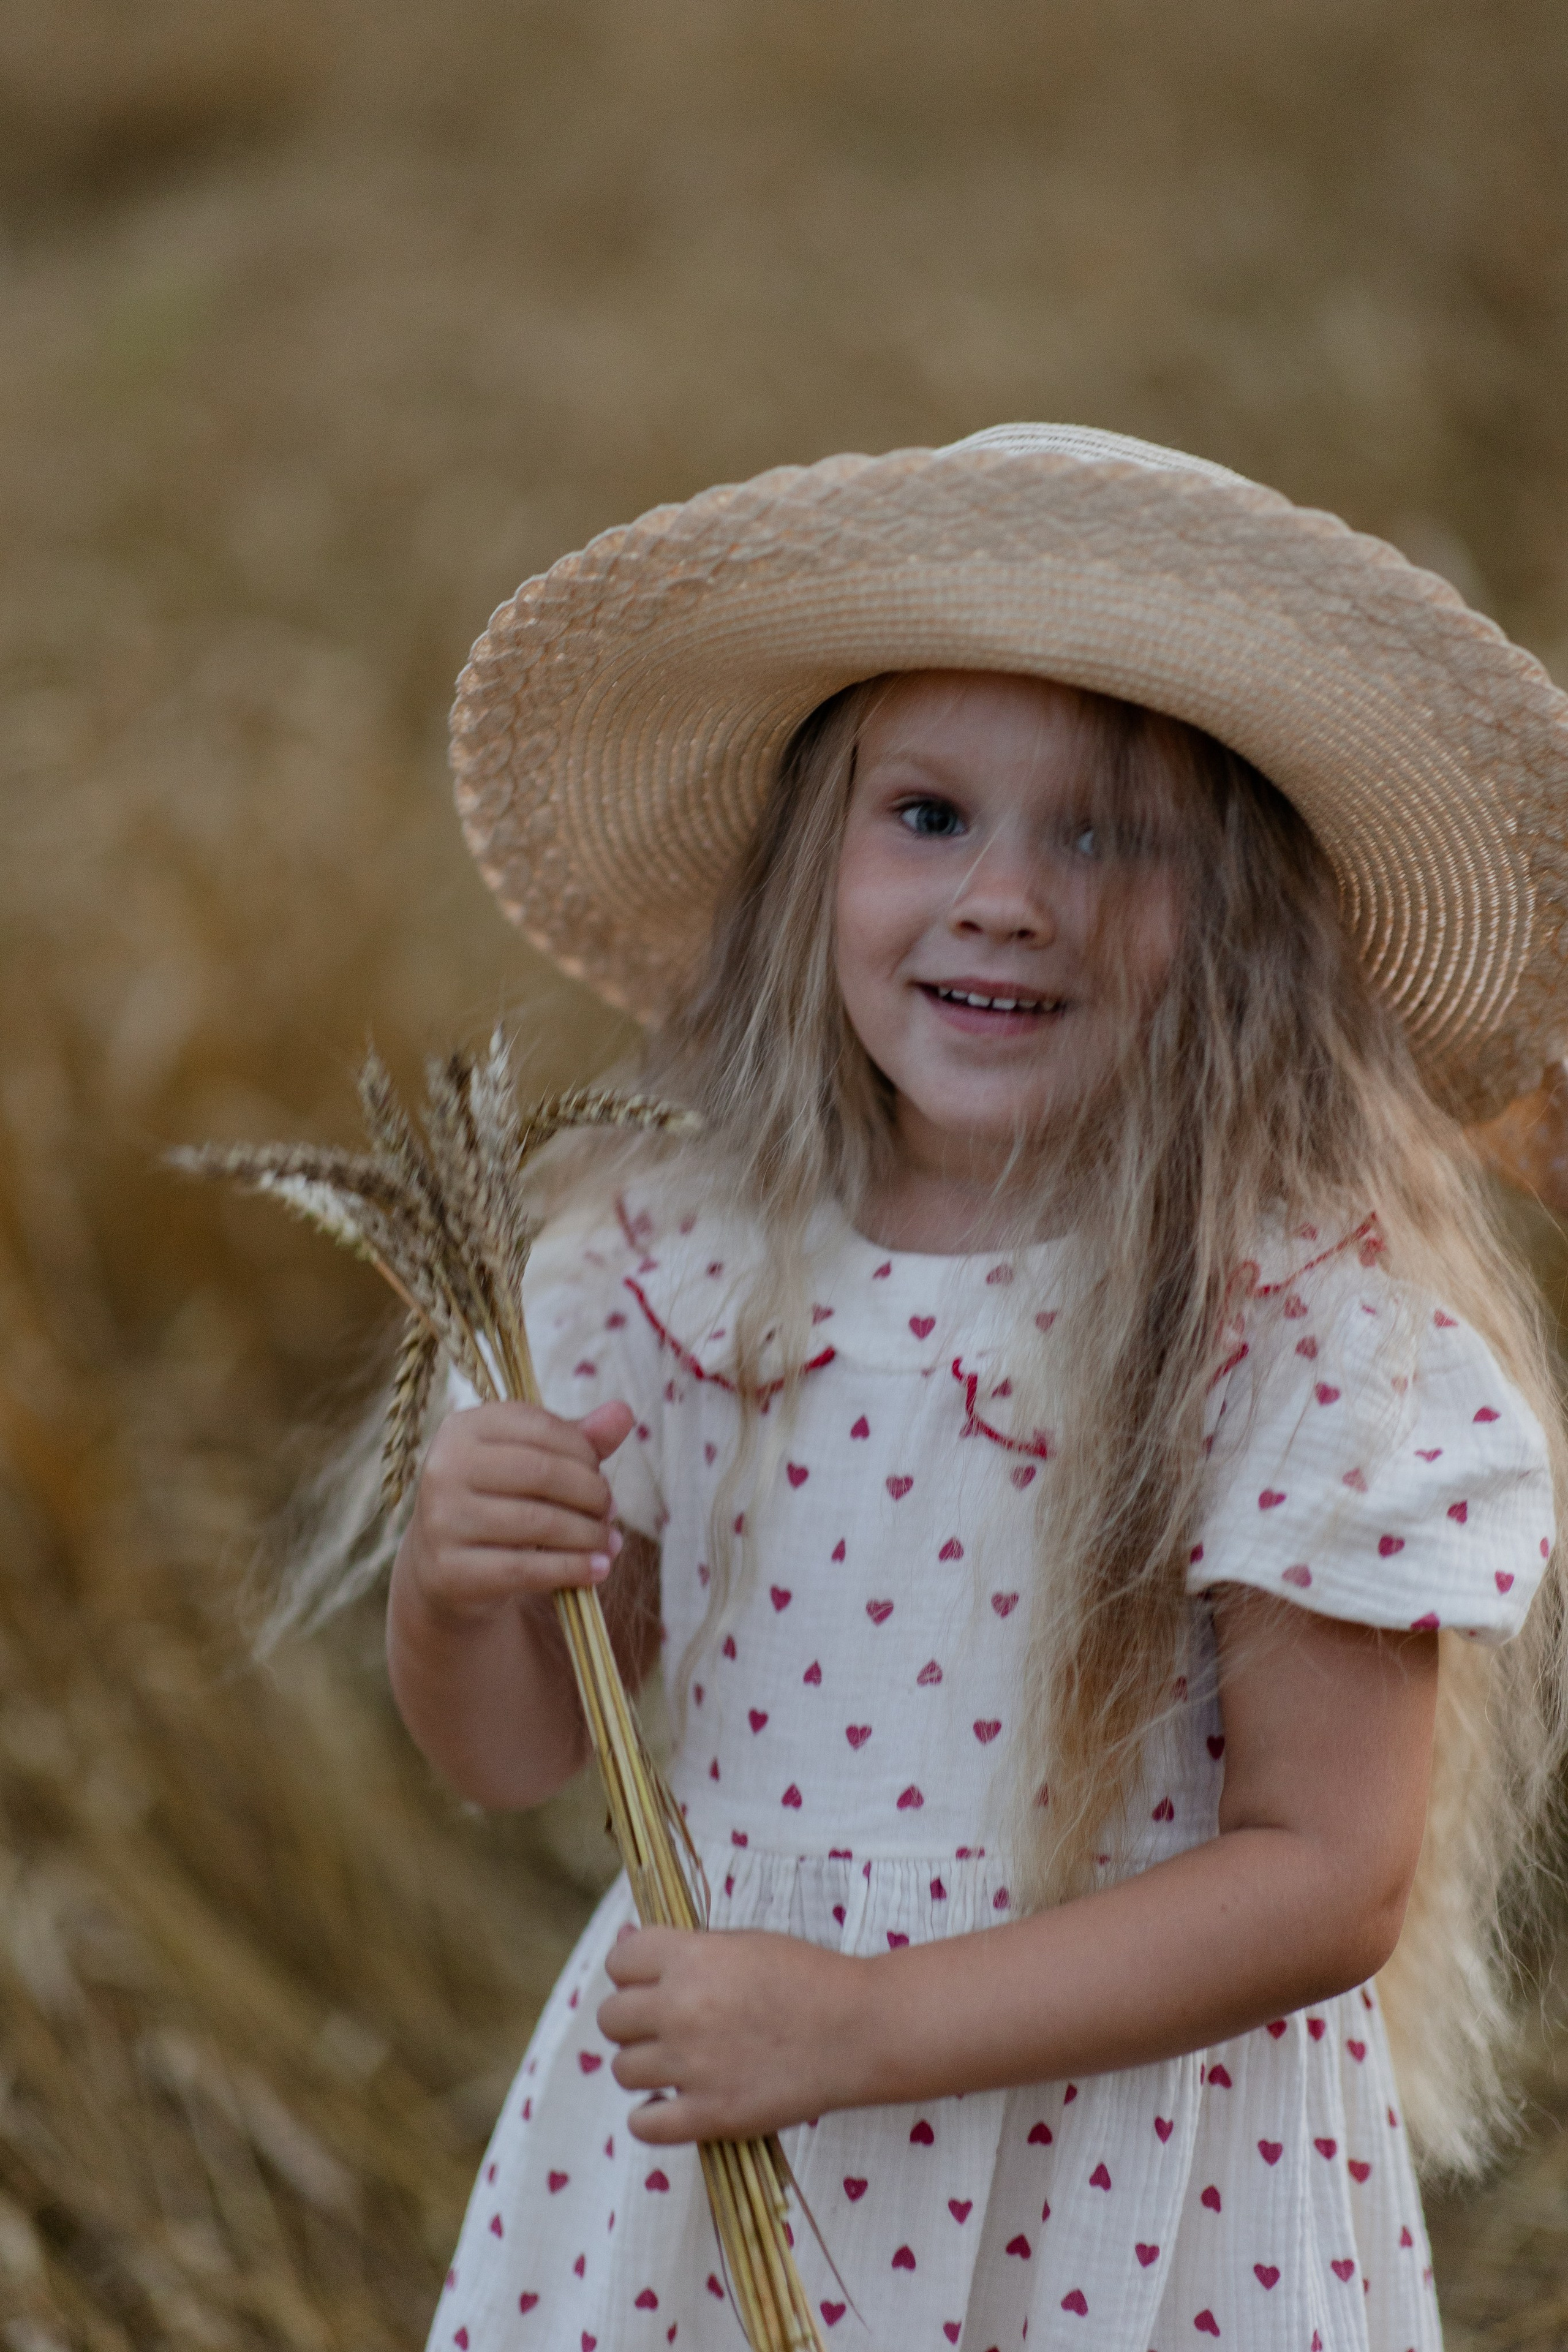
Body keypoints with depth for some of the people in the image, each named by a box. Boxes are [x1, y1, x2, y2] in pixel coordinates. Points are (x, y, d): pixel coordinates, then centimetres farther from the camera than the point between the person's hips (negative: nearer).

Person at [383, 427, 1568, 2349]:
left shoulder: (1312, 1334, -16)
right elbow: (519, 1751, 7)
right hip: (684, 2170, 4)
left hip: (1130, 2192, -3)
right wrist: (452, 1601, -15)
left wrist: (864, 2023, -21)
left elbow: (1328, 1881, -16)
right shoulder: (683, 1271, -4)